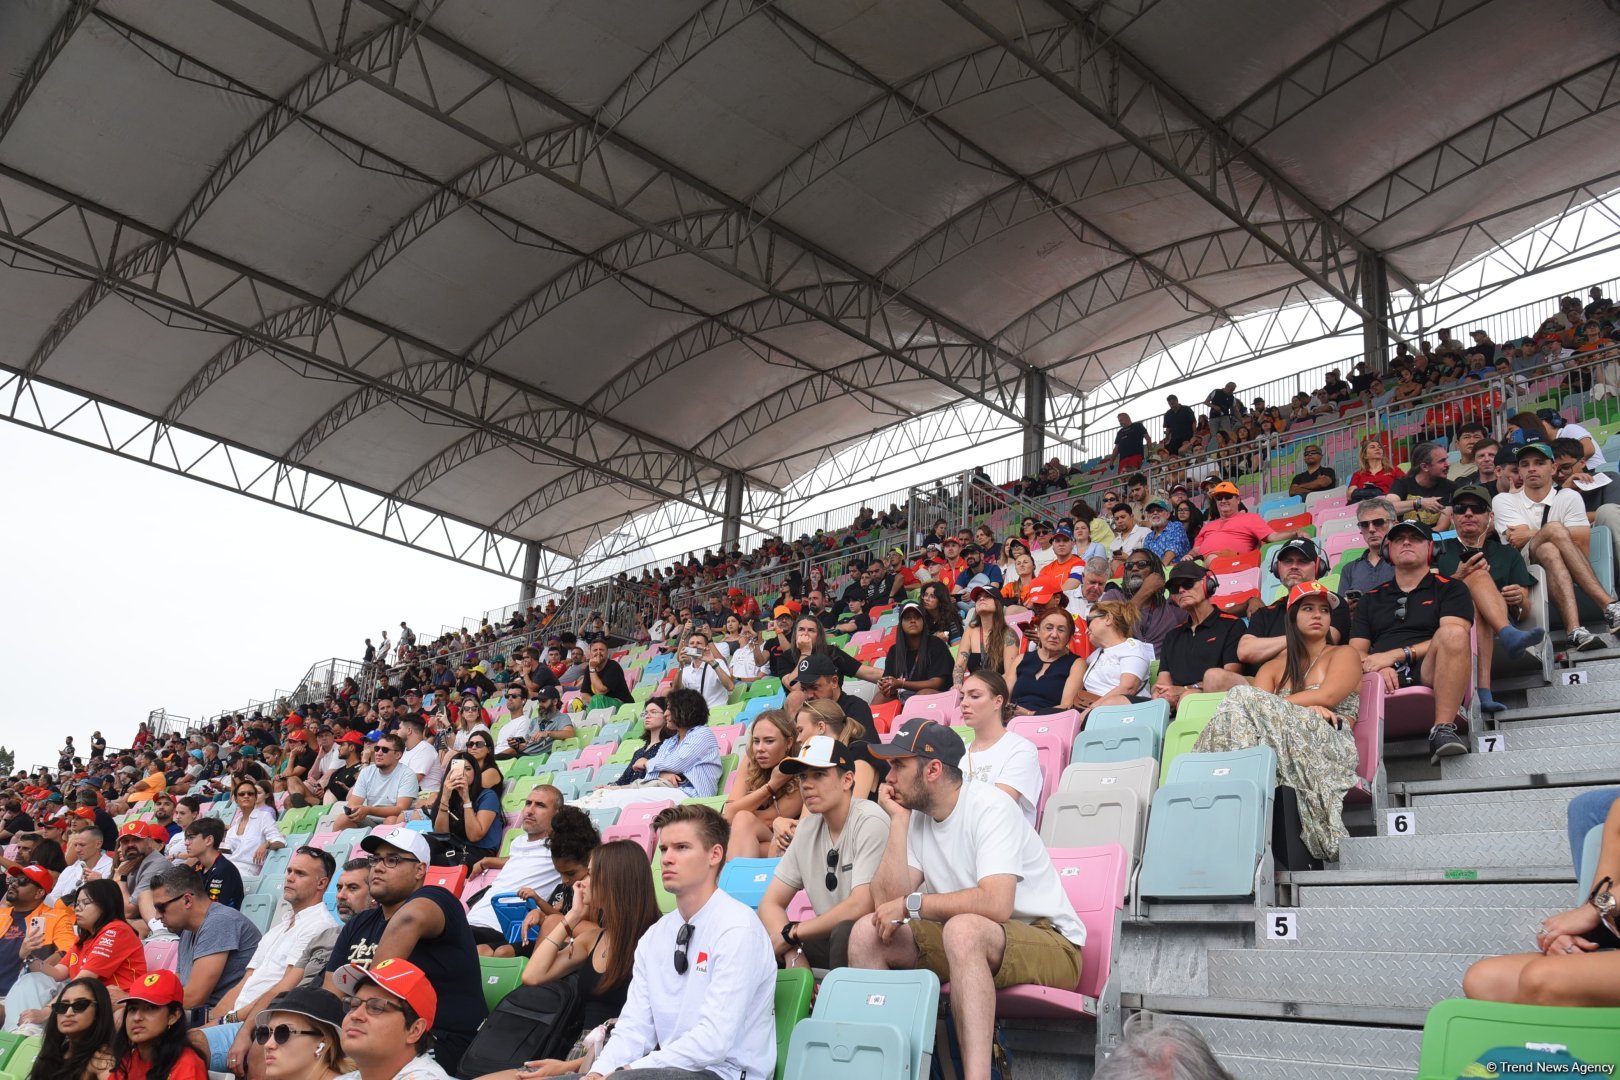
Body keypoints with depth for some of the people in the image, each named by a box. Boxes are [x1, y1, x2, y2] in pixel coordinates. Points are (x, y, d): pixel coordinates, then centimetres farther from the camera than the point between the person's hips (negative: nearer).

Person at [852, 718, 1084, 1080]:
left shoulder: (989, 806, -17)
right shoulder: (917, 817, 4)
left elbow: (996, 904, -31)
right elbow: (887, 902, -7)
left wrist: (910, 903, -21)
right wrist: (899, 821, -9)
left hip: (1049, 943, -7)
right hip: (963, 941, 7)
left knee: (963, 928, -37)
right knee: (866, 932, -8)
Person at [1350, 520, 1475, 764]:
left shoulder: (1450, 589, 19)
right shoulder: (1371, 599, 28)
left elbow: (1453, 637, 0)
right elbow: (1357, 652, 16)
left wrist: (1397, 655, -10)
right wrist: (1378, 666, -9)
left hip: (1430, 674, -2)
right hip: (1383, 681, 2)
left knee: (1453, 634, -33)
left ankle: (1443, 730, -35)